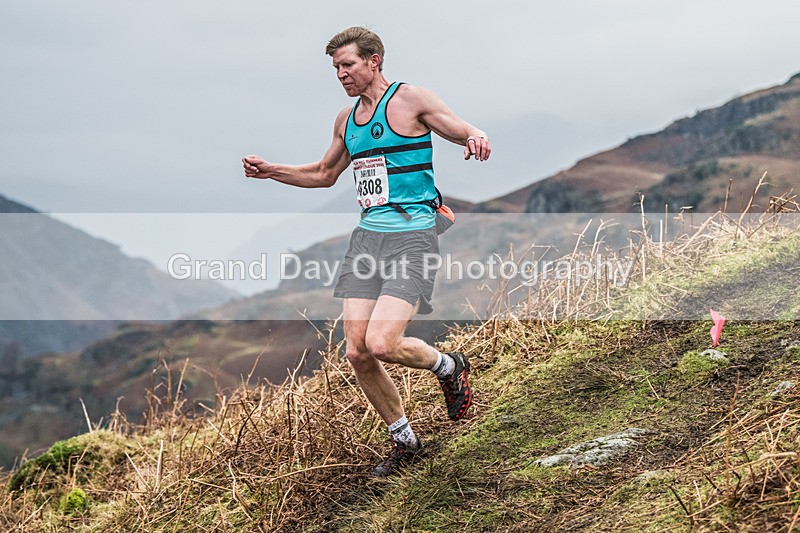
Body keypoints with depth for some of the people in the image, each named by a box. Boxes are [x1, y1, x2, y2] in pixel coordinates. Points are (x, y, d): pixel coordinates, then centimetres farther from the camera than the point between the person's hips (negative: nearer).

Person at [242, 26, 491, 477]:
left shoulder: (412, 100, -5)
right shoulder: (347, 119, 15)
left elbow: (470, 133, -7)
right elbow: (324, 175, 30)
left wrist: (477, 140, -31)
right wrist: (270, 171, 18)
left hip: (411, 237, -7)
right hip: (367, 236, 7)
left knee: (381, 344, -21)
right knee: (357, 353, 0)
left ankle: (448, 367, 12)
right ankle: (404, 440, 20)